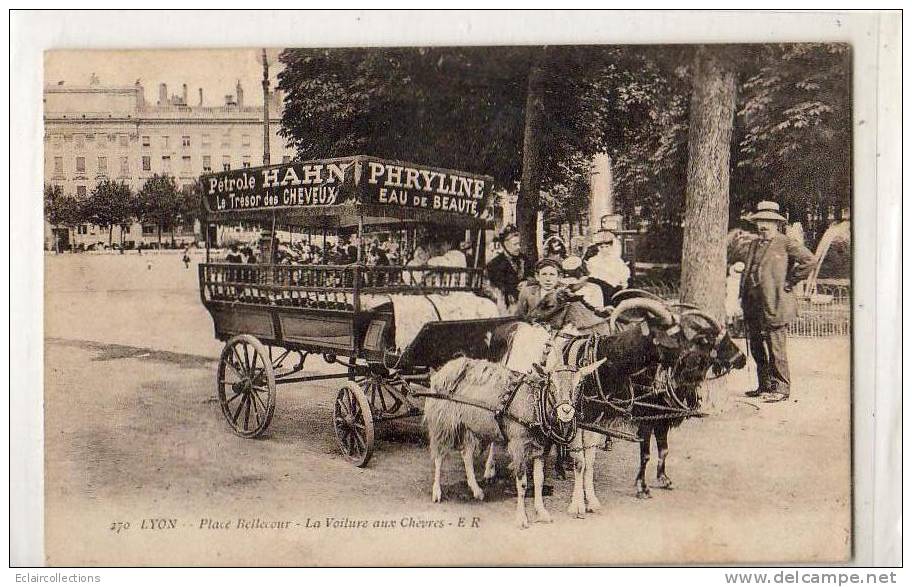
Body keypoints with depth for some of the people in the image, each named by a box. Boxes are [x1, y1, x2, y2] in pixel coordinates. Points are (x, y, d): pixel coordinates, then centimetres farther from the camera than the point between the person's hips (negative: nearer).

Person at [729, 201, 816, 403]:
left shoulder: (785, 244, -3)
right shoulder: (750, 244, 17)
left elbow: (809, 260, -11)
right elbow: (727, 256, 25)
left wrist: (790, 282, -8)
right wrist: (735, 241, 6)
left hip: (774, 306, -7)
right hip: (752, 308, 7)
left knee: (776, 349, -5)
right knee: (756, 349, 13)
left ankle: (781, 388, 3)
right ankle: (764, 386, 24)